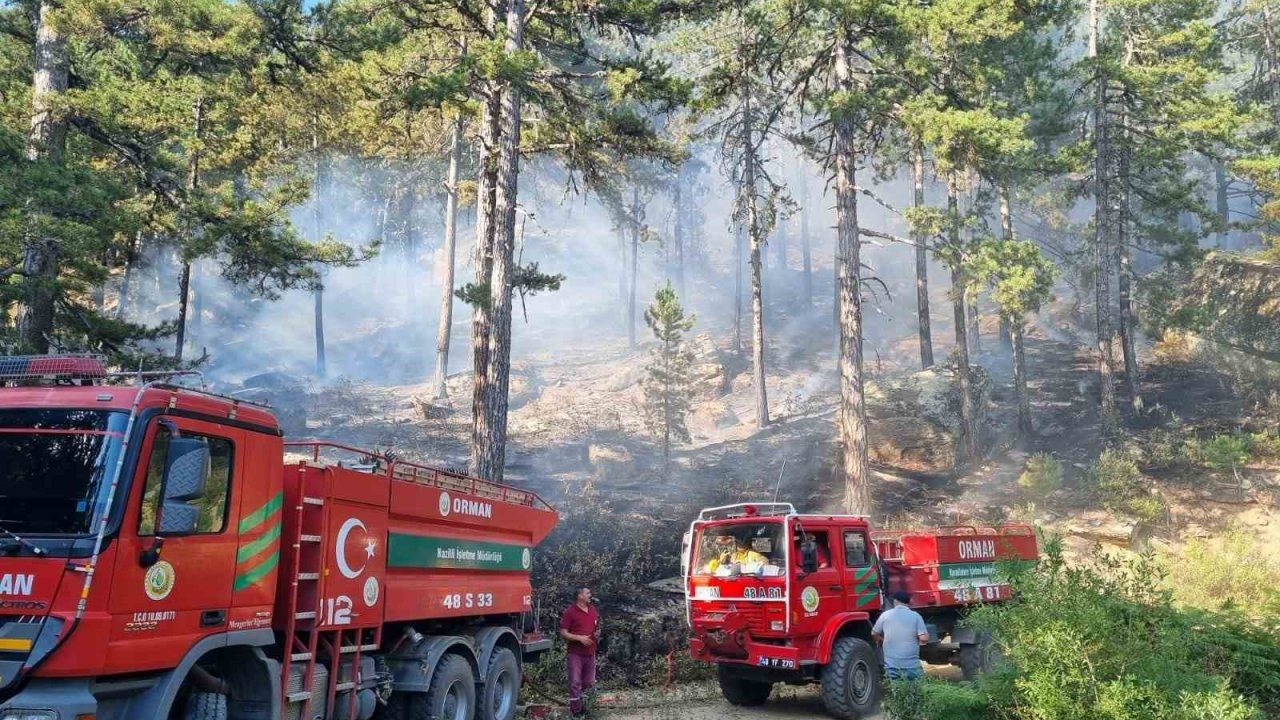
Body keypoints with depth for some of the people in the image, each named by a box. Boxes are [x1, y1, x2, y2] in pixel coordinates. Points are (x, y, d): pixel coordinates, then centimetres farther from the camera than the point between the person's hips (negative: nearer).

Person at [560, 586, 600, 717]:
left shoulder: (593, 610, 10)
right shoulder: (570, 612, -9)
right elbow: (563, 633, -11)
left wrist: (597, 633, 1)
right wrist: (579, 638, -21)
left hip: (590, 652, 6)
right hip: (576, 653, -6)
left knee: (589, 683, 11)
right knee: (575, 682, -4)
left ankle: (585, 707, 24)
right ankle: (575, 710, 3)